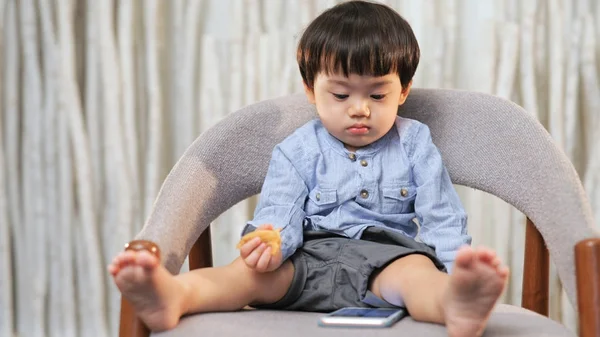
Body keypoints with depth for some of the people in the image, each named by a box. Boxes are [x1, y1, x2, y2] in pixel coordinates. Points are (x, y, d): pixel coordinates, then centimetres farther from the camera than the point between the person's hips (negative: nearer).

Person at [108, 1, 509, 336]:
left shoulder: (414, 144, 13)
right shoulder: (298, 151, 11)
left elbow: (441, 217, 9)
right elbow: (280, 214, 0)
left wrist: (457, 268, -11)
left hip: (389, 251, -1)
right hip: (312, 257, 1)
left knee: (418, 272, -36)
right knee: (256, 271, -27)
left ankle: (454, 301, -72)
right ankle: (172, 294, -56)